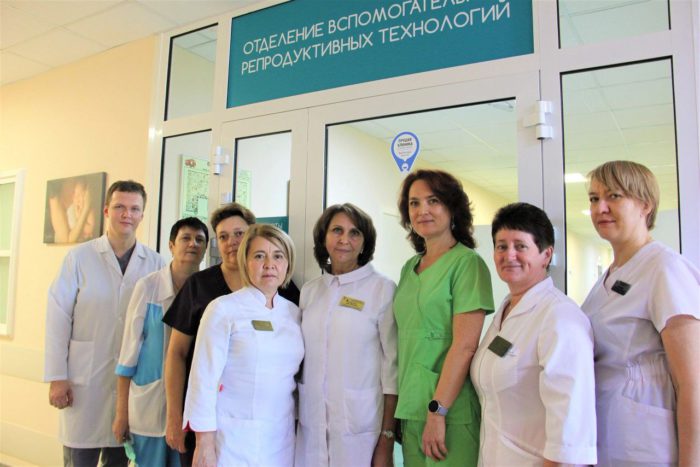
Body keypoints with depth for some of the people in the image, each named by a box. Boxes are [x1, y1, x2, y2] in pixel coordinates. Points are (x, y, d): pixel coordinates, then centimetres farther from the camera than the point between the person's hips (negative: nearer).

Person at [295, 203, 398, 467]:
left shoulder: (382, 289, -6)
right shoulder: (309, 291, 6)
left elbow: (392, 366, -8)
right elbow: (302, 357, 12)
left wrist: (387, 437, -9)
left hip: (360, 425, -4)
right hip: (311, 424, 4)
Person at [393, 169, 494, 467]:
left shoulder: (467, 262, -9)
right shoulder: (409, 267, 10)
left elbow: (465, 346, -16)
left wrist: (438, 411, -17)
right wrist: (403, 406, 9)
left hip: (450, 410, -6)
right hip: (410, 408, 6)